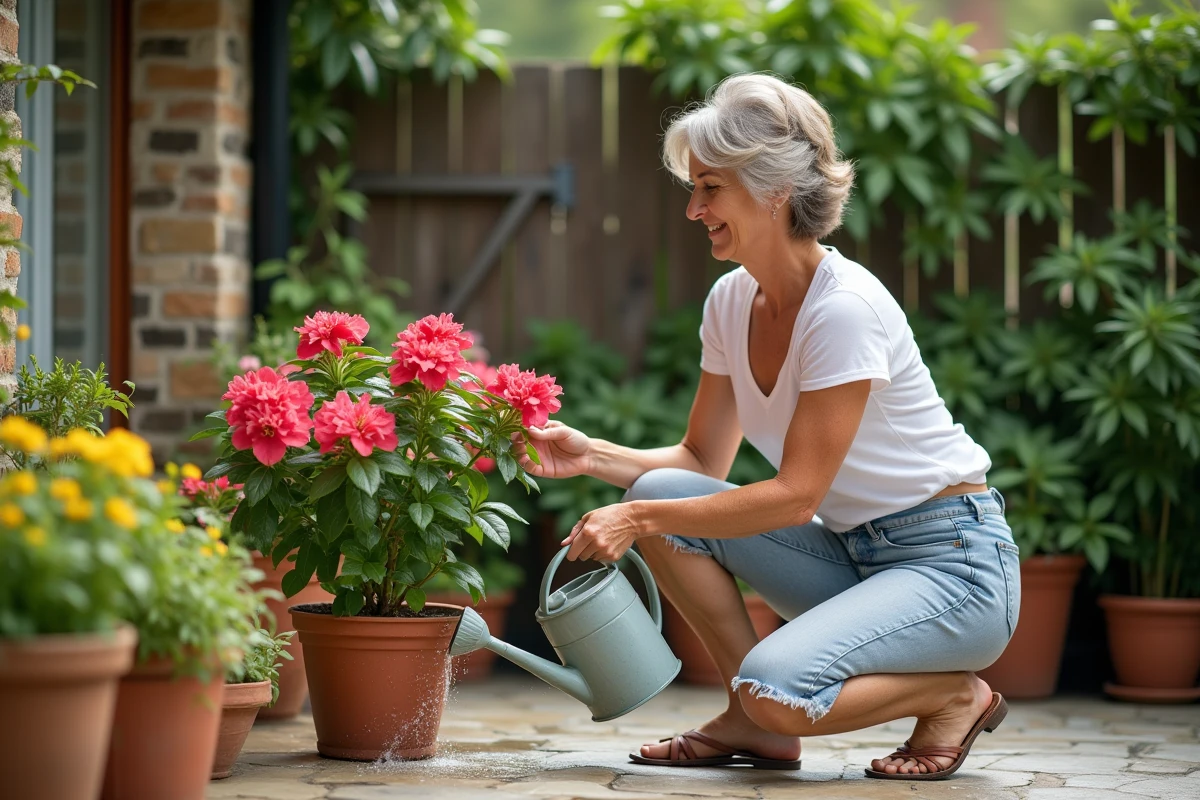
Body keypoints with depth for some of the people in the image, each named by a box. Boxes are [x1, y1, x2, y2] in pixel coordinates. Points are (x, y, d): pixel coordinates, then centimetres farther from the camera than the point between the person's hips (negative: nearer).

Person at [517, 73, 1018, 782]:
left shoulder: (845, 309, -22)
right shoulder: (732, 302, 2)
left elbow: (796, 496, -22)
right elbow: (704, 463, 8)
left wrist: (639, 518, -23)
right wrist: (591, 455, -8)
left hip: (953, 563, -8)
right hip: (853, 555, 8)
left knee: (776, 687, -30)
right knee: (660, 490, -10)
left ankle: (955, 695, -1)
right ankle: (756, 725, 0)